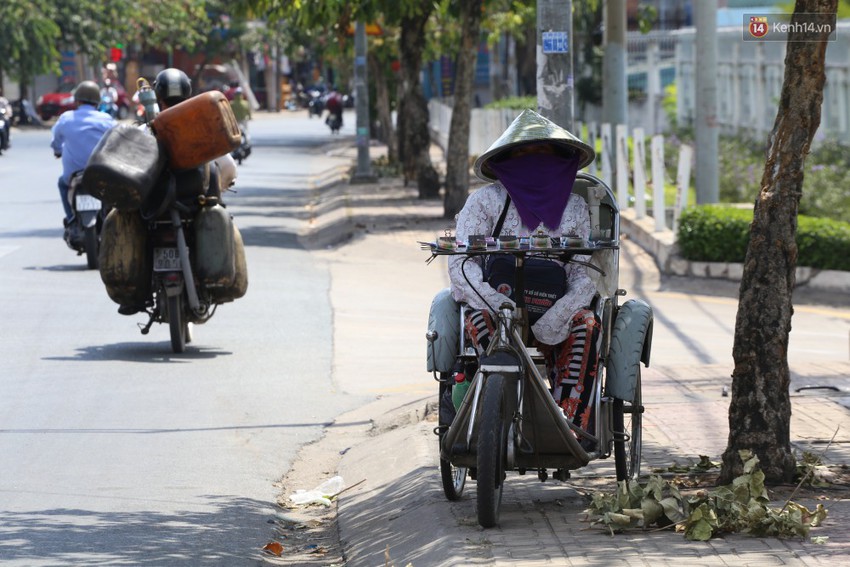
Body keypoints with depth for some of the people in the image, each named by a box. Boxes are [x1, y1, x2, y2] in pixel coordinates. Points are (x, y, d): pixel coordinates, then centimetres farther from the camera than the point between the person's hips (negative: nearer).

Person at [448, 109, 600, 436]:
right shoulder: (486, 201, 2)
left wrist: (557, 315, -19)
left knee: (585, 327, -29)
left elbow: (585, 274, 2)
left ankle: (572, 421, -34)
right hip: (494, 301, -2)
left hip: (551, 308, 2)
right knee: (481, 323, -36)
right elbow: (462, 263, -6)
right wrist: (495, 302, -26)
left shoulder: (574, 208, 11)